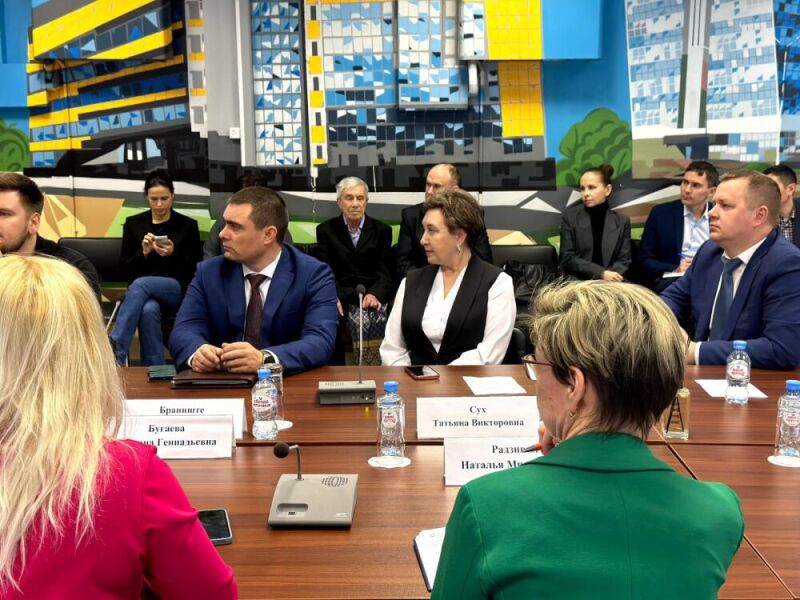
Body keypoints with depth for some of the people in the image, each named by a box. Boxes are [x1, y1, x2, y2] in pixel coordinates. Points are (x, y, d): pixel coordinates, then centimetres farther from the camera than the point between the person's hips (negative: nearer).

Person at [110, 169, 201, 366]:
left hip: (177, 290, -1)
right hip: (143, 290, 2)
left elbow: (194, 270, 4)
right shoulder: (133, 223, 10)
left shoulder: (188, 226, 6)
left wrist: (173, 254, -14)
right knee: (149, 310, -37)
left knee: (140, 284, -35)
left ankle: (114, 350, -44)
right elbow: (125, 266, 9)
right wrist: (143, 253, -10)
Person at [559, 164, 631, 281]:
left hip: (608, 282, 1)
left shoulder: (622, 221, 7)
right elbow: (567, 258, -5)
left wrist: (609, 275, -17)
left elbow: (624, 260, 4)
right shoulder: (570, 216, 1)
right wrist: (601, 273, -15)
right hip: (577, 281, -1)